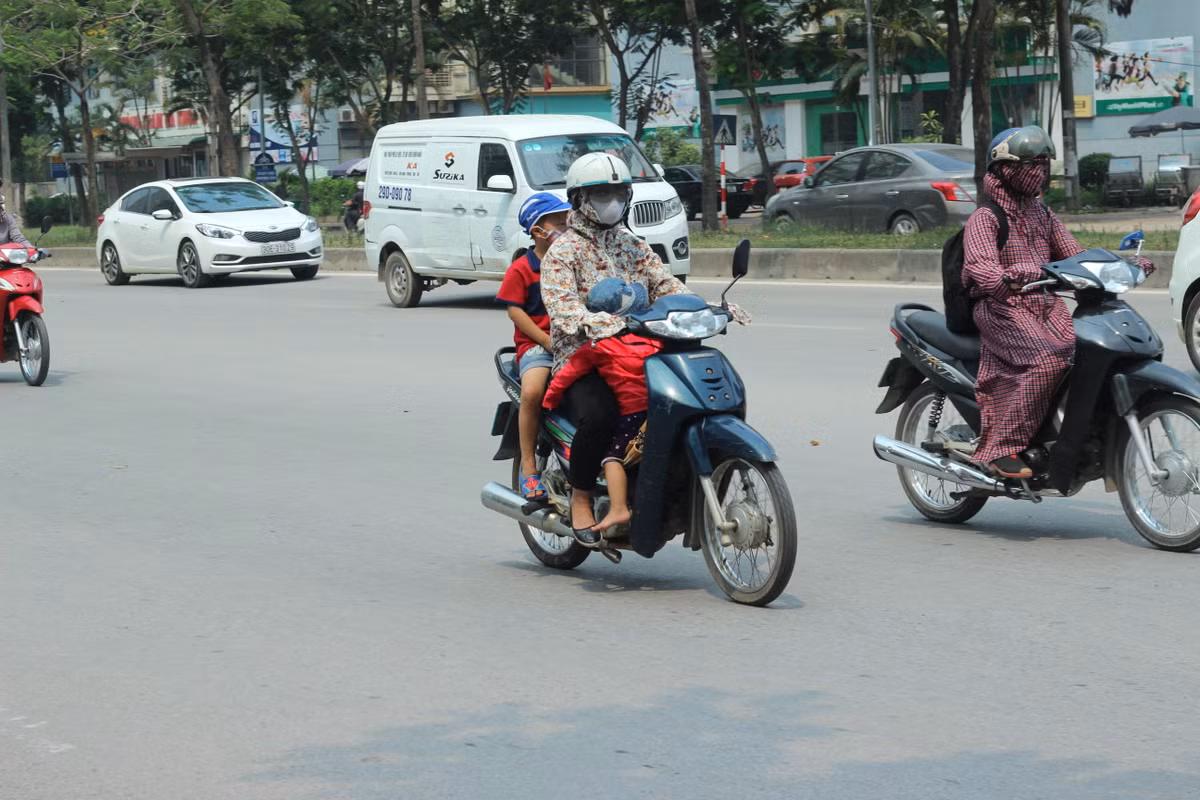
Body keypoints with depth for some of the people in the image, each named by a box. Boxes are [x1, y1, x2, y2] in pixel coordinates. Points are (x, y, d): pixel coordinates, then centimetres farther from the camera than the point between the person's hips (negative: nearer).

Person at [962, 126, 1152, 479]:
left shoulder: (1043, 214, 23)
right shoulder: (985, 217, -2)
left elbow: (1075, 256, 22)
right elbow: (978, 264, -19)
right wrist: (1006, 278, -42)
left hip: (1047, 305, 7)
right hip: (1004, 308, -7)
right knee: (1048, 361, -33)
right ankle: (1000, 450, -29)